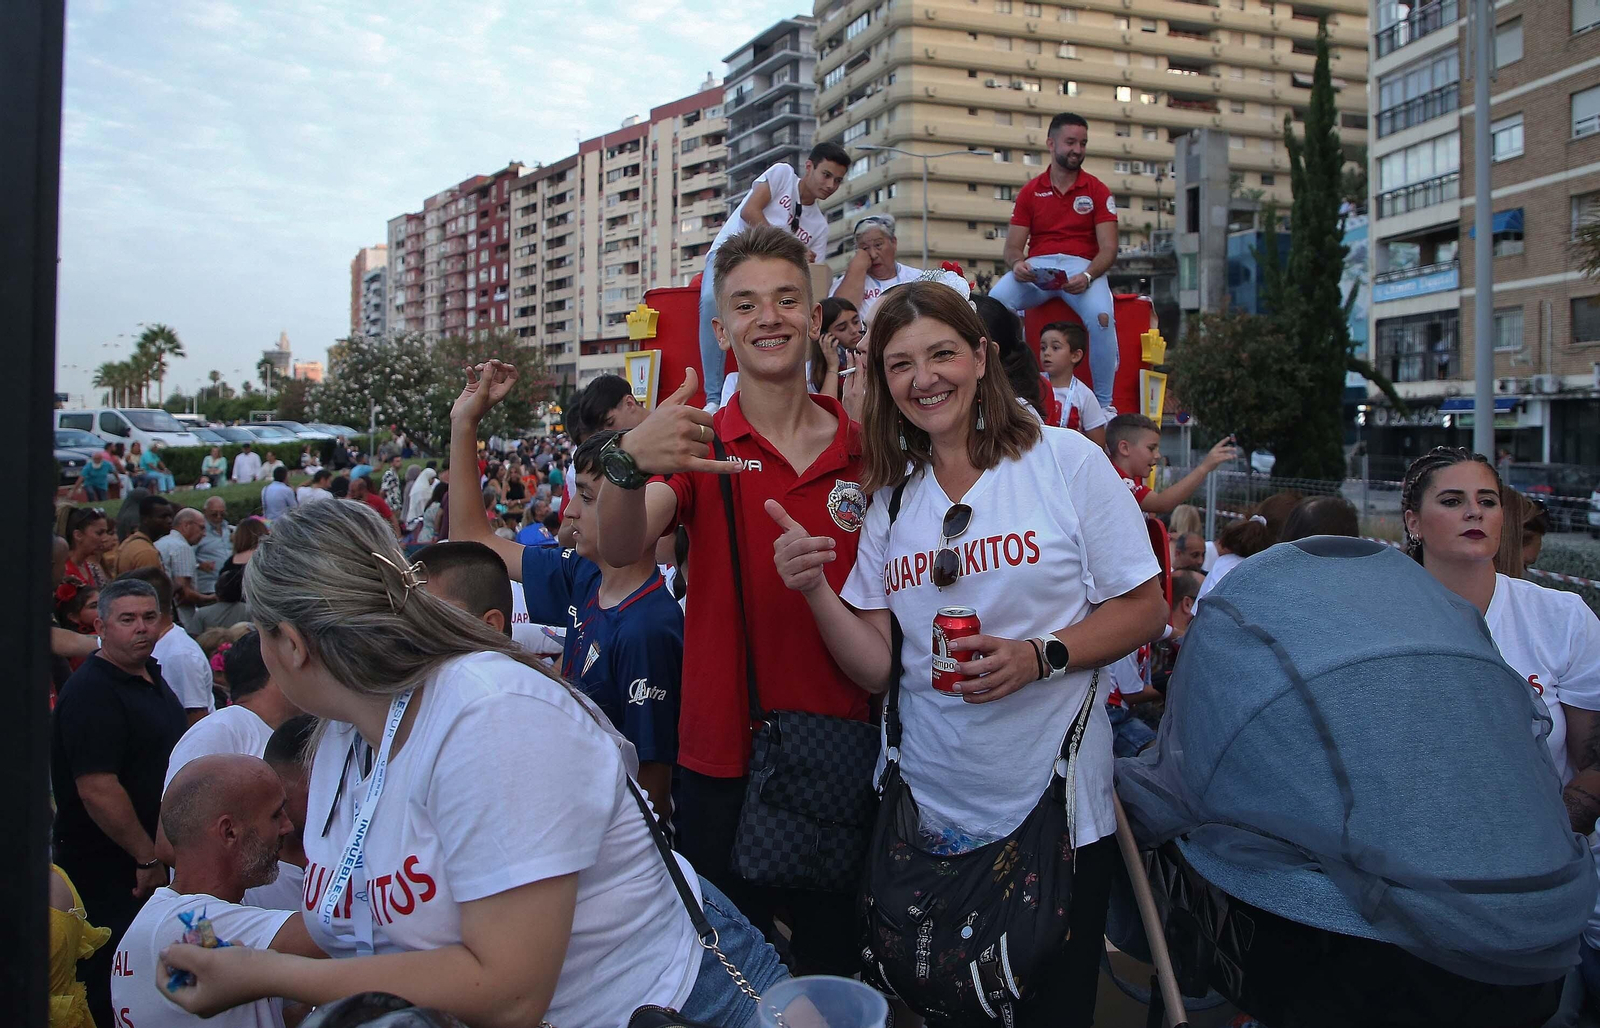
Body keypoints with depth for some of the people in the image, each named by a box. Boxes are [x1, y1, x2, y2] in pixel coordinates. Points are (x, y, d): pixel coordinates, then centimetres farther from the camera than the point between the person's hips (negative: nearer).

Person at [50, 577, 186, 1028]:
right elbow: (97, 790, -25)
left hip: (155, 858, 9)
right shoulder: (90, 692, -18)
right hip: (110, 870, -9)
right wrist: (148, 858, -21)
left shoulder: (152, 677, 11)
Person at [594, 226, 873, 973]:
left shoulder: (866, 451, 2)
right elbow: (617, 551, -22)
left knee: (836, 967, 17)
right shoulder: (699, 448, -4)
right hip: (723, 763, -2)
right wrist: (627, 463, -41)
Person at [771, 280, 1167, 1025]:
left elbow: (1145, 610, -5)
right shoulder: (889, 500, 5)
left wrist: (1038, 657, -20)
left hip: (1051, 799, -3)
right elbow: (877, 669, 1)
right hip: (929, 809, 3)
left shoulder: (1064, 460, -6)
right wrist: (813, 589, -14)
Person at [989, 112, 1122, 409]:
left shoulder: (1097, 190, 8)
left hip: (1082, 266, -1)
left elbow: (1108, 248, -1)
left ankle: (1104, 404, -24)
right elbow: (1012, 247, 8)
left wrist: (1088, 276, -22)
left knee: (1101, 315, -34)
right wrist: (1016, 264, -18)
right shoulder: (1031, 192, 13)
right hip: (1037, 268, 1)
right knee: (994, 302, -30)